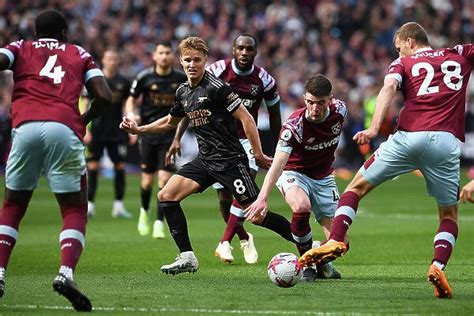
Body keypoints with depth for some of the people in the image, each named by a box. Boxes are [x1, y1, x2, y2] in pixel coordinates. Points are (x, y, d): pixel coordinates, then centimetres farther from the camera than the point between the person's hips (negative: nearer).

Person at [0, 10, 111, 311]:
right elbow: (104, 96, 12)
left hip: (25, 127, 1)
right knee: (75, 211, 8)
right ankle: (66, 273, -15)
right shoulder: (79, 54, 24)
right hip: (64, 127, -1)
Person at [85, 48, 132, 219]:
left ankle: (119, 206, 5)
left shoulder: (123, 82, 6)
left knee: (120, 166, 0)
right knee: (93, 166, -3)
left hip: (117, 132, 2)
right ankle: (89, 204, 3)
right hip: (97, 130, -2)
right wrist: (85, 130, -8)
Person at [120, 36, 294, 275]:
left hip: (230, 161, -8)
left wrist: (259, 156, -13)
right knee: (166, 196, -5)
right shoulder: (183, 92, 10)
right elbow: (170, 122, 29)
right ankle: (187, 258, -1)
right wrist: (138, 129, 21)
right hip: (204, 160, 8)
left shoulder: (216, 87, -14)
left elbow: (246, 118, -14)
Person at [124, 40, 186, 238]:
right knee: (147, 181, 5)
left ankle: (159, 224, -3)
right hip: (148, 133, 0)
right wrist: (130, 115, -13)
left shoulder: (181, 78, -2)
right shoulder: (144, 77, -5)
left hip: (170, 135, 0)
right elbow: (131, 100, 5)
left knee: (164, 179, -10)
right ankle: (144, 212, 35)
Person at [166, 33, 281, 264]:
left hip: (245, 139, 0)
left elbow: (275, 117, 7)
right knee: (224, 197, 1)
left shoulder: (264, 80, -7)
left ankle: (225, 242, -16)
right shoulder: (217, 71, -11)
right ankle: (244, 238, 26)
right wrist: (177, 138, -11)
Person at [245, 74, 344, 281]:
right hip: (294, 173, -4)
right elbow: (278, 162, -40)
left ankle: (322, 263, 30)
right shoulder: (294, 125, -30)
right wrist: (263, 197, -52)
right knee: (302, 206, -38)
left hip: (323, 177, 4)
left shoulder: (339, 110, -16)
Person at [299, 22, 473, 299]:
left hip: (408, 138, -1)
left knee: (358, 186, 16)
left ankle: (335, 241, -2)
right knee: (449, 214, 16)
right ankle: (439, 266, -8)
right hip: (446, 142, 1)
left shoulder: (404, 63, 14)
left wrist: (374, 127, -17)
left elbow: (389, 87, -6)